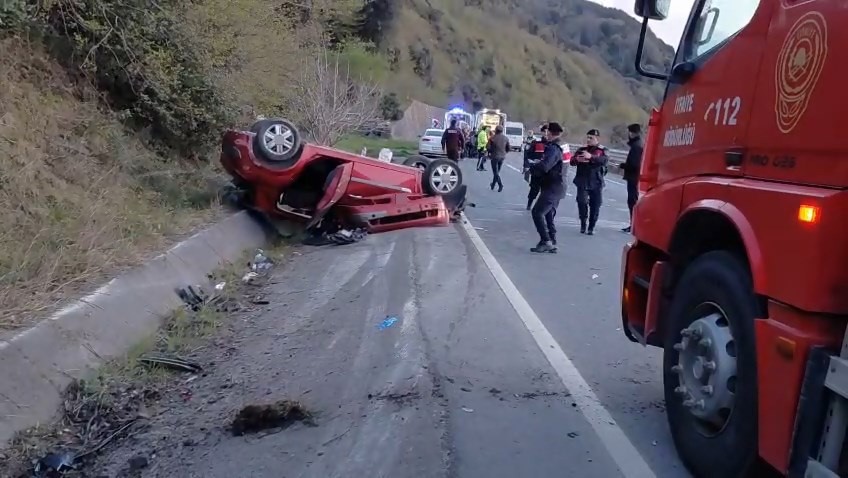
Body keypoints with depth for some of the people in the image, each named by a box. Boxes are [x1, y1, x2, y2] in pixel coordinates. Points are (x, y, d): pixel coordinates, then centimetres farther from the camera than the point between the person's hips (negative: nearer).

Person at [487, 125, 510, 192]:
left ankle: (500, 185, -14)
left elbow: (489, 148, -13)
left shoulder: (493, 138, -14)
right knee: (497, 171, 18)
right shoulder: (506, 138, 0)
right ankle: (493, 184, 28)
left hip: (494, 157, -5)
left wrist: (489, 153, 6)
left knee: (495, 172, 1)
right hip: (502, 157, 5)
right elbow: (508, 148, 5)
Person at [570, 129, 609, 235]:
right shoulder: (582, 149, 11)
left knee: (595, 205, 2)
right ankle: (583, 224, 8)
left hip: (596, 183, -1)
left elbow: (604, 160, -20)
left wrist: (591, 157, -36)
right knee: (582, 202, -11)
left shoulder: (602, 150, 2)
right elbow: (572, 161, 2)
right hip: (582, 182, 1)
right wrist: (577, 159, -23)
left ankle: (591, 227, 16)